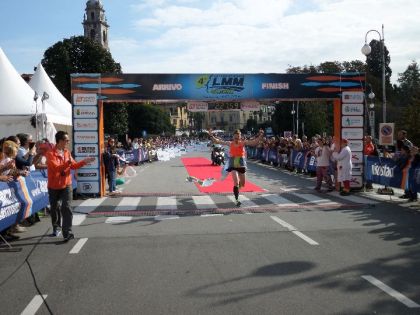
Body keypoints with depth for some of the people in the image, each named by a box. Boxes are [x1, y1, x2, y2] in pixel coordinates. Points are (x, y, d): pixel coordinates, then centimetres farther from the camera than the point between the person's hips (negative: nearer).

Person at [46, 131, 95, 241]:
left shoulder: (67, 152, 5)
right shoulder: (50, 153, -13)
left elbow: (74, 166, 12)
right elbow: (56, 167, -25)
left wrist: (84, 161, 0)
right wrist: (67, 162, -34)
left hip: (66, 185, 3)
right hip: (54, 186, -3)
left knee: (67, 208, -11)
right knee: (54, 208, 14)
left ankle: (67, 233, -15)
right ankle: (55, 227, 37)